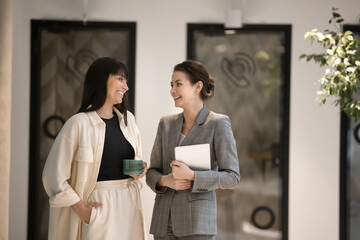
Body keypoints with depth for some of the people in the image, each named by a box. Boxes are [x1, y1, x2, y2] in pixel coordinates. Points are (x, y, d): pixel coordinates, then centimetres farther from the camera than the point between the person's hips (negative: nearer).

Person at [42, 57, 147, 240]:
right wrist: (81, 209, -12)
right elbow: (54, 175, -9)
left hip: (128, 204, 5)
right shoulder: (79, 123, -9)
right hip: (98, 206, -5)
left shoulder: (128, 119, 10)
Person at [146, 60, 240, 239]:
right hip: (164, 221, 5)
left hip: (198, 220, -4)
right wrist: (165, 180, -10)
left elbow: (232, 177, -7)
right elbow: (152, 172, 12)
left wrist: (191, 176, -18)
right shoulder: (166, 124, 10)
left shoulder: (218, 124, -4)